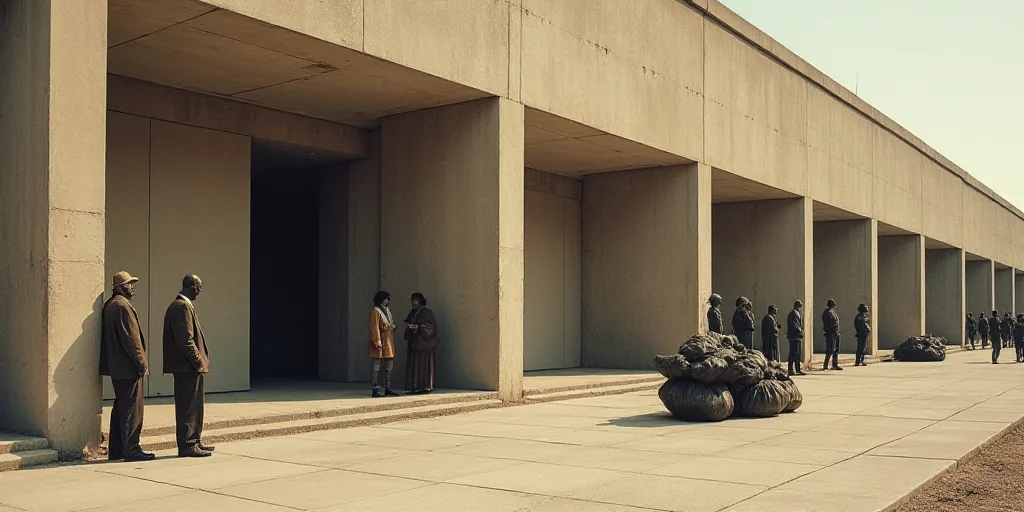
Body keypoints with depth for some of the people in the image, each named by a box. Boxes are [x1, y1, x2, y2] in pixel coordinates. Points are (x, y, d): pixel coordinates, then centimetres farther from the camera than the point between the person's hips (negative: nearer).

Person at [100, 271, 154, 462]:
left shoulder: (110, 304, 15)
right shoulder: (122, 305, -16)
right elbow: (130, 337, -19)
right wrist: (142, 363, -14)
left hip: (116, 366, 10)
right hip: (128, 367, -10)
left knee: (120, 407, 15)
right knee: (132, 409, -5)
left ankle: (115, 450, 20)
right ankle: (131, 450, -3)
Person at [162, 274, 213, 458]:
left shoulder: (178, 305, 17)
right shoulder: (183, 307, -16)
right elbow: (185, 339, -22)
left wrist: (199, 360, 17)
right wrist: (198, 361, -16)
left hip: (188, 366, 10)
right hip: (188, 366, -10)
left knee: (195, 406, 16)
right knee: (189, 406, -5)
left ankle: (194, 441, 23)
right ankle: (187, 445, -1)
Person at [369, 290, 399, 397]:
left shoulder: (387, 310, 15)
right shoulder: (375, 311, -12)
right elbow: (374, 328, -16)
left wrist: (393, 326, 6)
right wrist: (378, 343, -20)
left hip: (389, 343, 9)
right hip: (380, 343, -9)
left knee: (389, 366, 13)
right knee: (377, 367, -4)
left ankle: (388, 389, 21)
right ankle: (376, 390, -1)